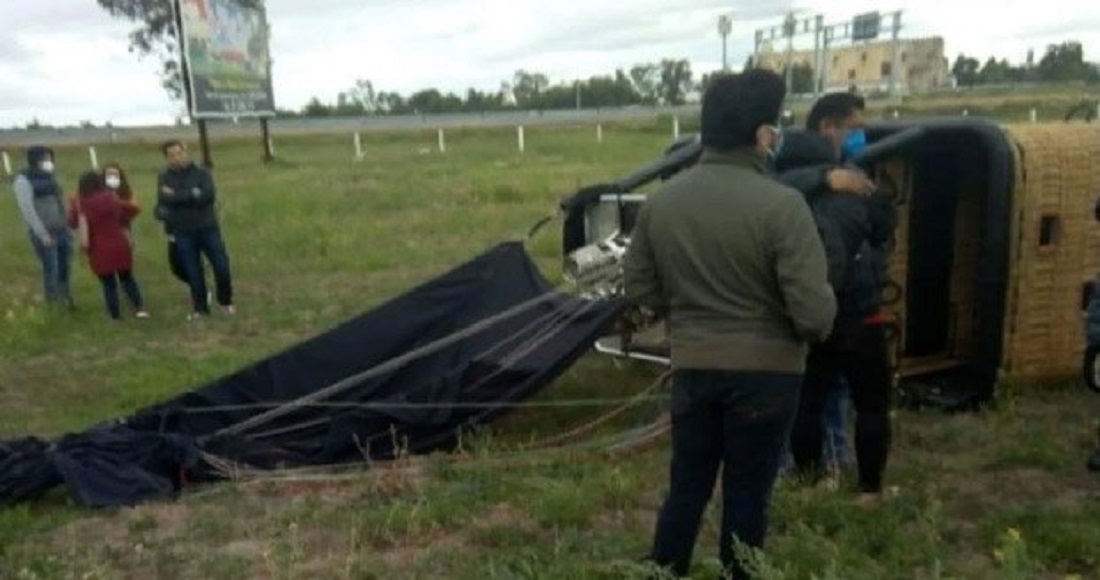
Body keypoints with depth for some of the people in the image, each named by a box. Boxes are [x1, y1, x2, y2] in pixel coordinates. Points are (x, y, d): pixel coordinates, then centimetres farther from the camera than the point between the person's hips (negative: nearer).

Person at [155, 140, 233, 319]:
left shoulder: (201, 173, 0)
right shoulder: (164, 178, 4)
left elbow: (209, 196, -17)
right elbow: (164, 200, -11)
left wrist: (177, 196, -15)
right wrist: (193, 195, -21)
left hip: (208, 229, -1)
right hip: (184, 234, 1)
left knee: (222, 267, -1)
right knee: (193, 273, 5)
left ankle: (225, 302, 22)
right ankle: (200, 308, 21)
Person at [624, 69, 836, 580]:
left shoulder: (661, 200, -3)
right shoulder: (781, 204, -17)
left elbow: (638, 290, 3)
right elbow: (815, 312, -19)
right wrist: (814, 328, 3)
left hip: (691, 367, 4)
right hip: (765, 371, -4)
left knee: (686, 486, 18)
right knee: (747, 493, 13)